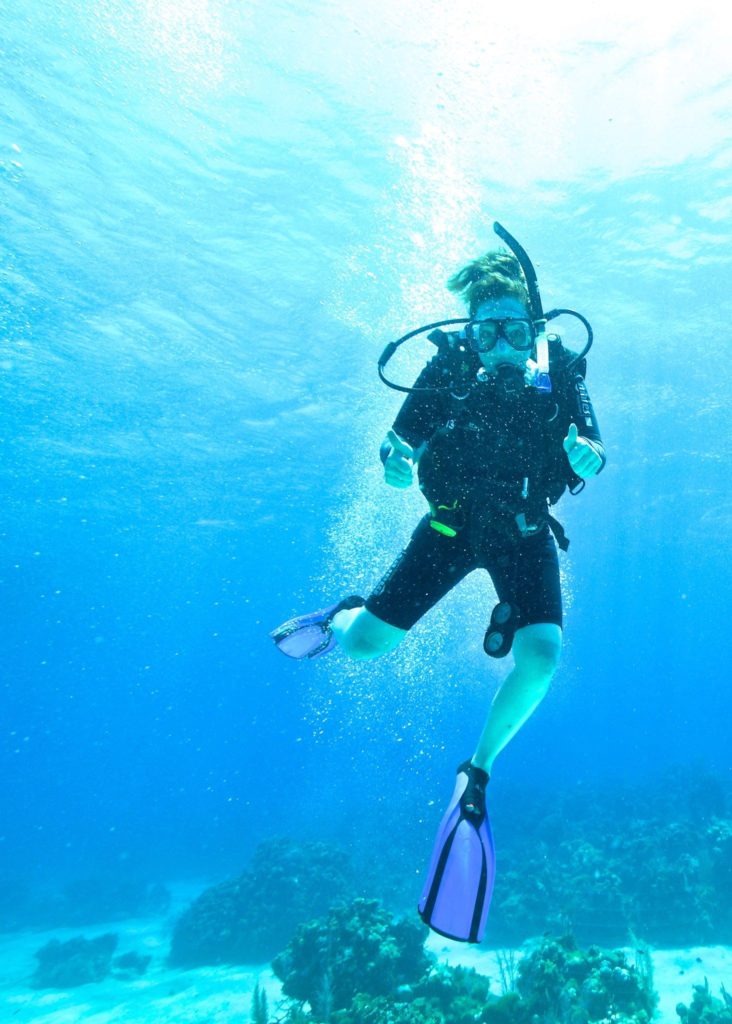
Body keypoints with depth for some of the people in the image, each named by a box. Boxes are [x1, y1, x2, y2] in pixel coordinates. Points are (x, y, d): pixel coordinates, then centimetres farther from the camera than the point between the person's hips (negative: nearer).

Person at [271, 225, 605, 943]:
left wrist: (585, 455, -32)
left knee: (541, 655, -24)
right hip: (452, 522, 0)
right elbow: (402, 443, -10)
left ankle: (475, 774, 3)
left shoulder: (559, 370, -10)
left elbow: (590, 450, -8)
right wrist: (395, 463, -33)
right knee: (363, 646, -9)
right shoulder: (449, 365, -13)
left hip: (523, 533, 1)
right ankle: (347, 615, 32)